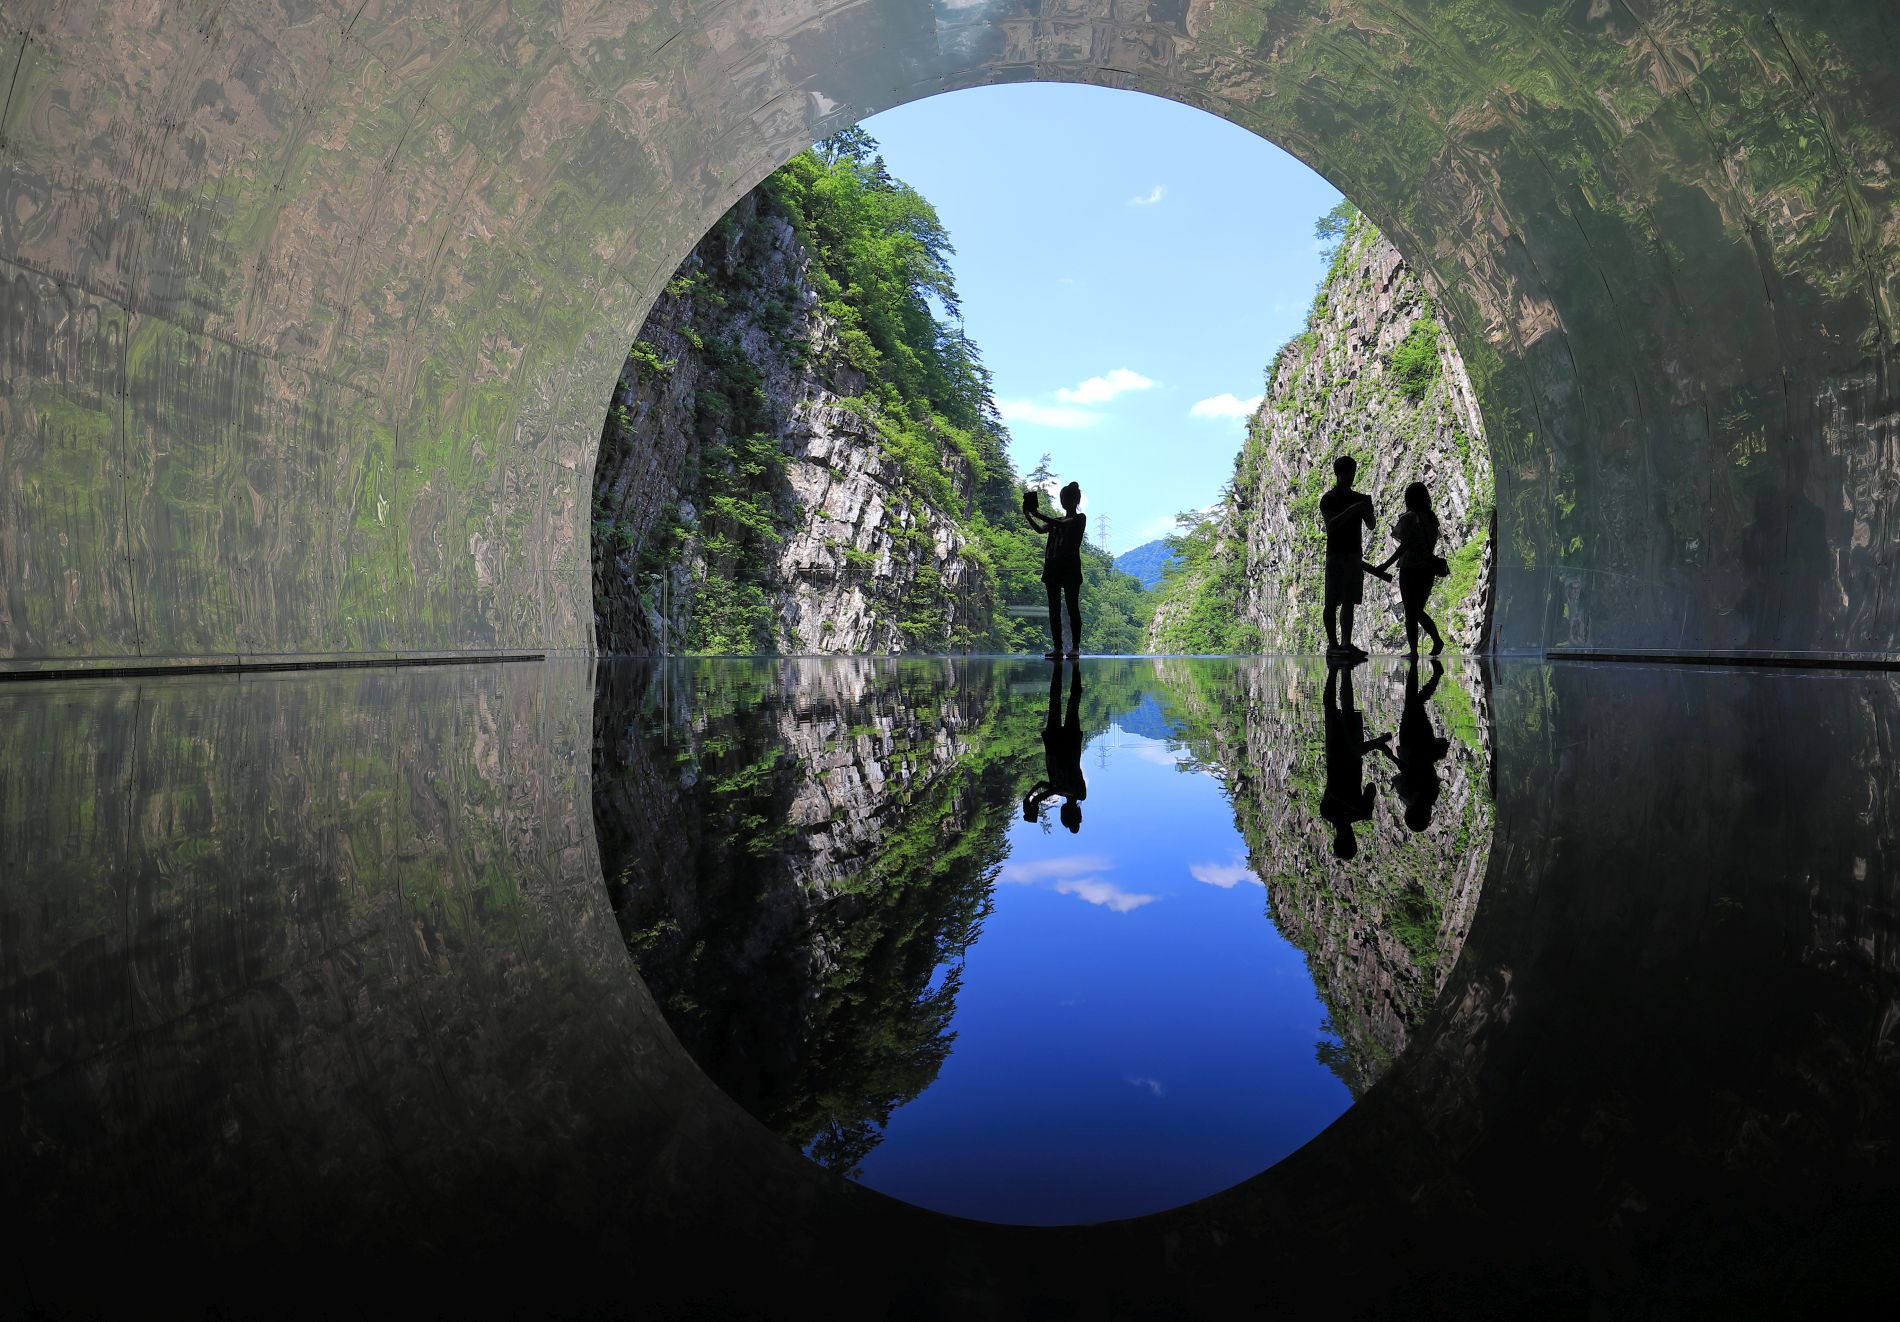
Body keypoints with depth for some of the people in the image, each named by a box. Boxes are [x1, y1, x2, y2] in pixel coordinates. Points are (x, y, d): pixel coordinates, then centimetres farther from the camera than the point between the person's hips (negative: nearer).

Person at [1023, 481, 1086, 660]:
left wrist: (1037, 513, -19)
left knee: (1072, 608, -7)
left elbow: (1061, 524, -15)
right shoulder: (1057, 521, 20)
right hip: (1053, 568, 6)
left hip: (1070, 569, -6)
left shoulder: (1080, 519, 2)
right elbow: (1040, 529, 3)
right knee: (1053, 609, 2)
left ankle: (1075, 646, -6)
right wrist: (1027, 515, -12)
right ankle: (1057, 647, 3)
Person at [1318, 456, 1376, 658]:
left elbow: (1370, 525, 11)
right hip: (1336, 555, -6)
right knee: (1332, 602, -7)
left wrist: (1368, 509, -8)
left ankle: (1346, 644, 5)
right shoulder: (1329, 499, -2)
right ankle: (1332, 644, -7)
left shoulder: (1358, 498, 16)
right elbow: (1331, 524, -15)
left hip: (1355, 555, 6)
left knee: (1349, 602, 5)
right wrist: (1352, 510, -22)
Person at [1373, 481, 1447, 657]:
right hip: (1428, 568, 6)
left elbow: (1405, 545, -19)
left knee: (1410, 612, 0)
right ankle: (1437, 640, 6)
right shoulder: (1432, 518, 8)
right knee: (1418, 611, 19)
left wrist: (1386, 564, -19)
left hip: (1410, 569, -6)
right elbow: (1431, 544, 12)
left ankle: (1413, 651, 1)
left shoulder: (1408, 518, -12)